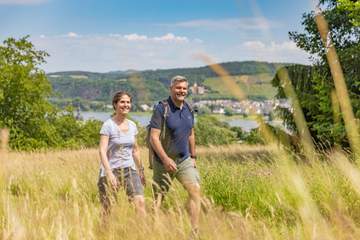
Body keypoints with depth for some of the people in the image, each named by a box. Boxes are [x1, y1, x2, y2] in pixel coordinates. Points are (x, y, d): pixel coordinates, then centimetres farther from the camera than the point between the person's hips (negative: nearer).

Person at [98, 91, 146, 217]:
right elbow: (102, 151, -16)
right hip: (111, 169, -4)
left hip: (129, 169, 4)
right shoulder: (108, 125, -9)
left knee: (140, 202, -13)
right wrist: (109, 173, -25)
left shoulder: (132, 125, 8)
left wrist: (141, 171, 20)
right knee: (108, 208, 2)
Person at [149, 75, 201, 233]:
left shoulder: (188, 109, 7)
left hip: (184, 160, 6)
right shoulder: (161, 109, -14)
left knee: (195, 190, -4)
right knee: (158, 197, 1)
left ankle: (195, 231, 2)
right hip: (164, 161, -6)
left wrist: (193, 157, 17)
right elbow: (154, 138, -19)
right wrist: (165, 159, -25)